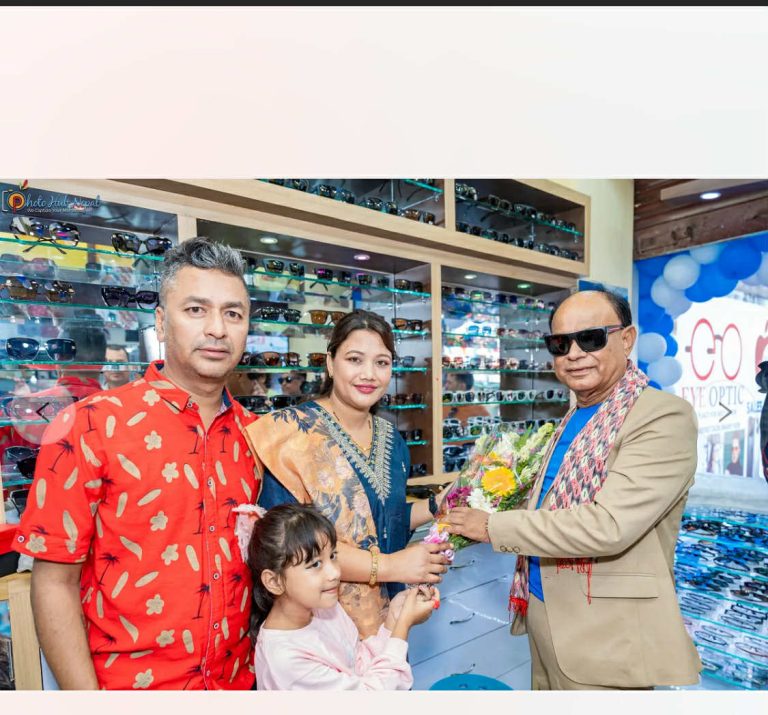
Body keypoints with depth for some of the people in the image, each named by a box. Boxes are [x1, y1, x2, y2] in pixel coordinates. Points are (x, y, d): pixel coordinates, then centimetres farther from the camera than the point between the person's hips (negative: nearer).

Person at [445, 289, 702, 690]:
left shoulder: (665, 416, -18)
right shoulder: (574, 418, 6)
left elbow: (608, 525, -28)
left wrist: (493, 527, -19)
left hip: (608, 637, -7)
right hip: (545, 617, 7)